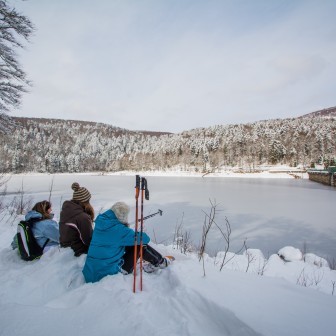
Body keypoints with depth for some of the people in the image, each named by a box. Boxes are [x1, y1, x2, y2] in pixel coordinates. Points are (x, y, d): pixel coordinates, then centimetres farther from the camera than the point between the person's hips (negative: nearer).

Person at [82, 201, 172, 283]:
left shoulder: (100, 222, 2)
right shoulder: (118, 229, -20)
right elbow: (144, 239, -13)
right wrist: (143, 235, 9)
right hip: (108, 271, -8)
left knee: (131, 242, 14)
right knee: (139, 244, -1)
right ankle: (160, 262, 20)